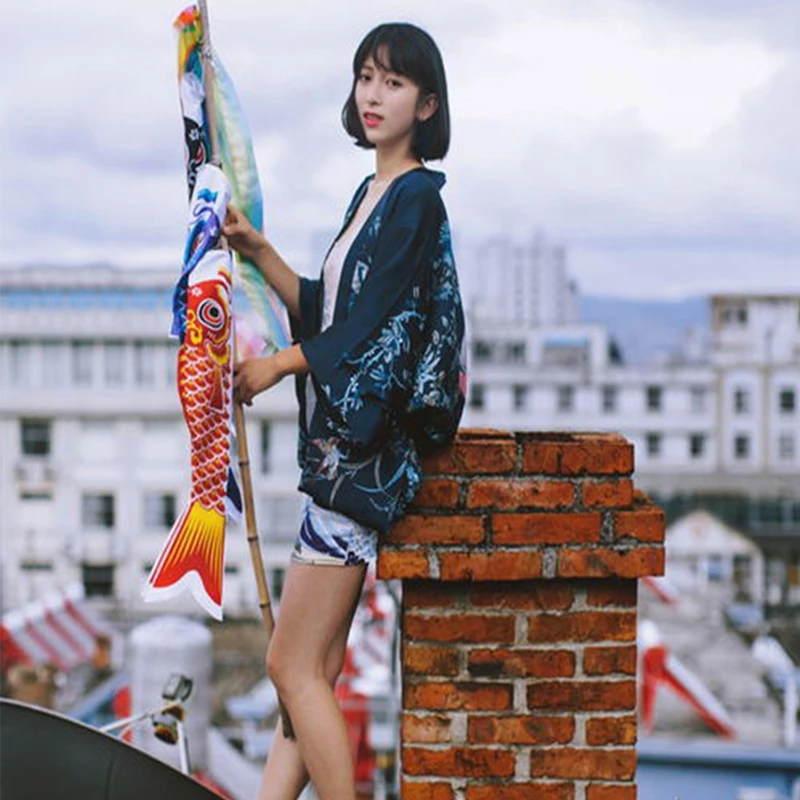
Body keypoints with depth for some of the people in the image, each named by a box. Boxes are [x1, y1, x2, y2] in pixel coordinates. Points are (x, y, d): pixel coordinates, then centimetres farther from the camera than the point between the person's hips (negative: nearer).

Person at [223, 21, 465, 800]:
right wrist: (257, 250, 8)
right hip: (341, 450, 9)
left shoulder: (415, 196, -10)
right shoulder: (369, 195, 18)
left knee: (292, 666, -8)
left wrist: (280, 365, -3)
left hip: (367, 449, -9)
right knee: (314, 673, 8)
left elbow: (371, 325, -16)